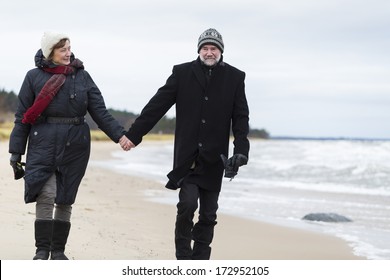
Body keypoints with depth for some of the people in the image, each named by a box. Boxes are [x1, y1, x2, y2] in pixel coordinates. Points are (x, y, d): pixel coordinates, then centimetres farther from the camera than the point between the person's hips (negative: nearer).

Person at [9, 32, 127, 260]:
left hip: (75, 146, 2)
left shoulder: (82, 76, 8)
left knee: (65, 200, 5)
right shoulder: (34, 76, 4)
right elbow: (22, 117, 6)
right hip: (43, 145, -2)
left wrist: (120, 135, -8)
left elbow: (100, 112, 4)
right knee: (46, 195, -15)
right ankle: (42, 249, -3)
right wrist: (16, 152, 3)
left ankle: (58, 250, 17)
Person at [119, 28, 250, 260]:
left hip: (214, 158, 1)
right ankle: (184, 257, 3)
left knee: (208, 214, 5)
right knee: (188, 203, -14)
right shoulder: (183, 73, 2)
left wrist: (241, 151, -10)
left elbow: (241, 117, 2)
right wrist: (134, 135, 0)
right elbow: (157, 106, 2)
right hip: (187, 156, -1)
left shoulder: (235, 77, 4)